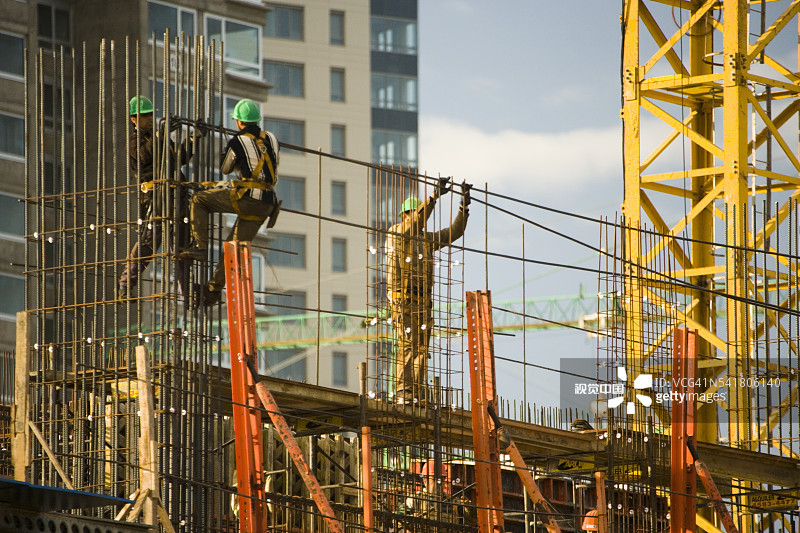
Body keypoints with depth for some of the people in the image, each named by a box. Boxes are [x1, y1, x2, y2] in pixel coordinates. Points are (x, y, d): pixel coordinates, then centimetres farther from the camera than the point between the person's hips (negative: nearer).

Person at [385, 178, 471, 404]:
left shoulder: (427, 239, 18)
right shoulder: (396, 234, -2)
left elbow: (454, 232, 14)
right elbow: (416, 220, -20)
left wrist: (464, 205, 3)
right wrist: (434, 196, -28)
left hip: (423, 300, 7)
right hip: (403, 299, -7)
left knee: (421, 349, 4)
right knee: (406, 347, -13)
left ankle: (417, 396, 5)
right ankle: (403, 393, -14)